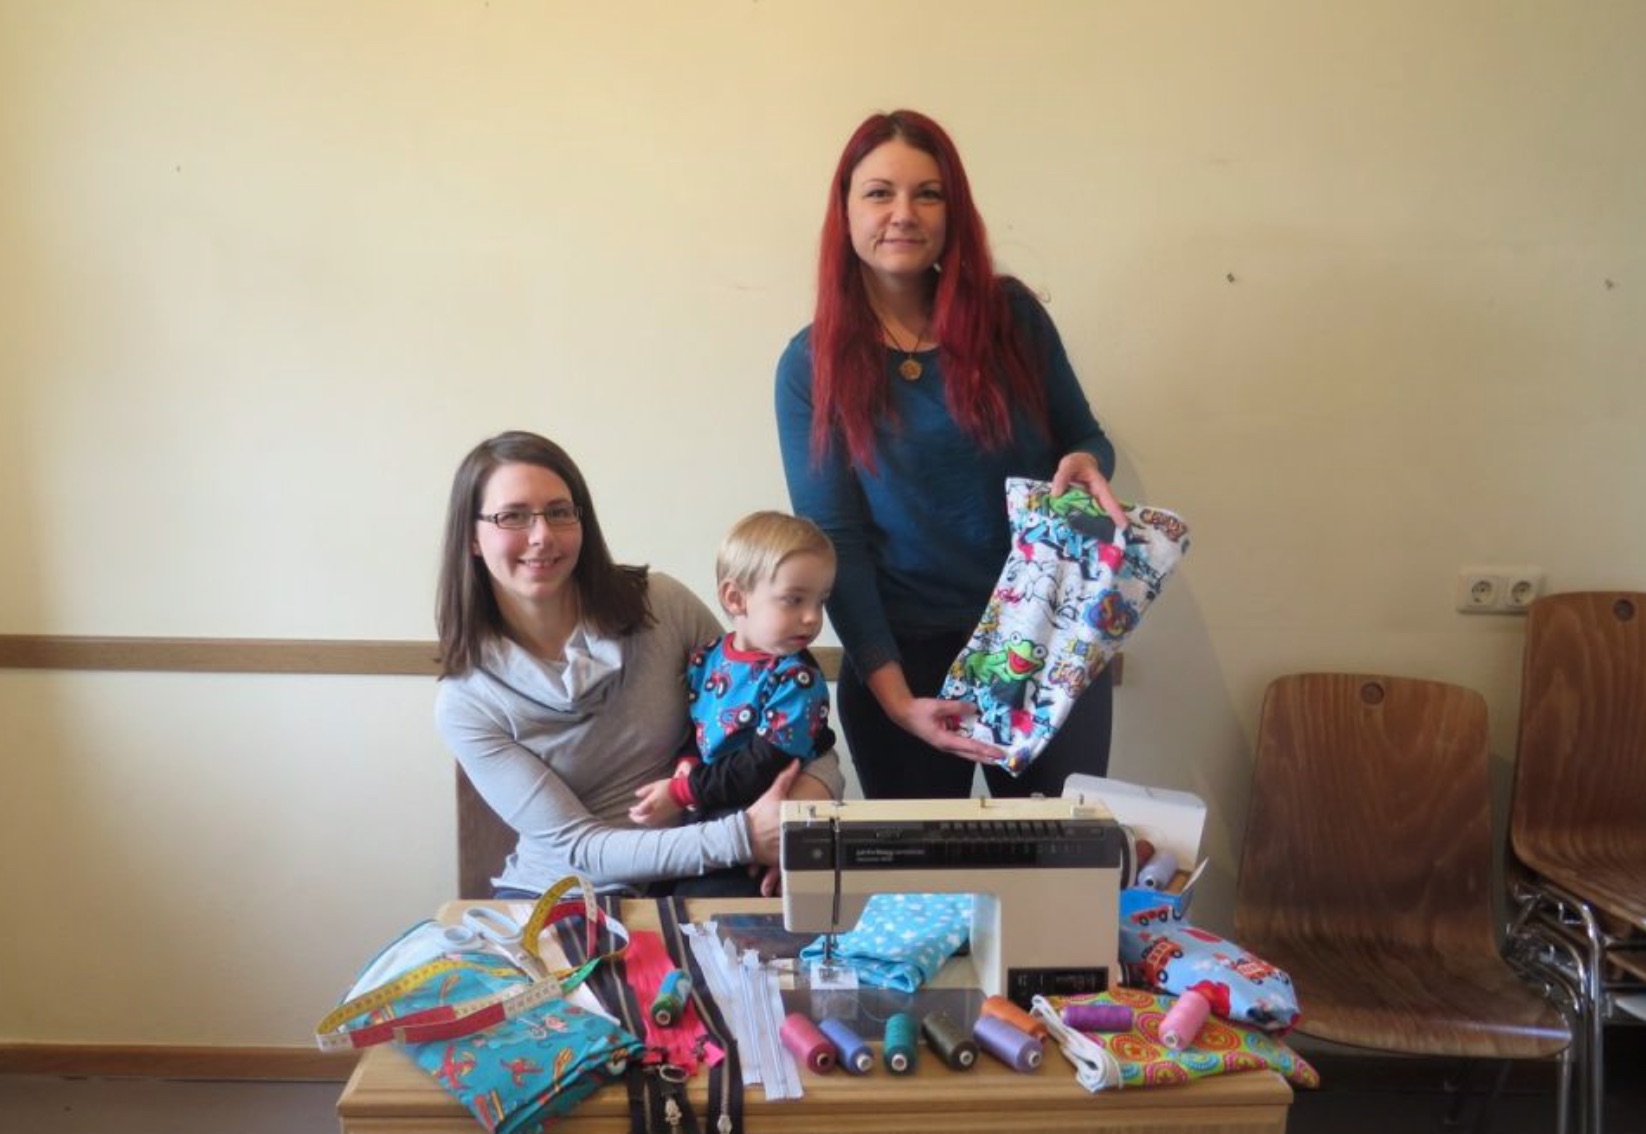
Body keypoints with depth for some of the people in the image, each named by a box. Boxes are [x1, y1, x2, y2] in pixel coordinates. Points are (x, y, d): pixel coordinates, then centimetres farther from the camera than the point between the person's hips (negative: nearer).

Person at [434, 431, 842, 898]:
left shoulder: (662, 604, -8)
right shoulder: (465, 703, -10)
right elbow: (577, 847, -14)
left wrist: (811, 793, -22)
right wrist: (742, 837, -26)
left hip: (696, 876, 0)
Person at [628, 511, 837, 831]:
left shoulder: (797, 681, -10)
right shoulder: (706, 659, 6)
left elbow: (763, 768, -14)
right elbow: (688, 730, 12)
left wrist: (681, 793, -14)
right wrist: (686, 769, -9)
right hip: (698, 816, 4)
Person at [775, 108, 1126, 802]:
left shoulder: (1011, 314, -2)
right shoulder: (812, 366, -5)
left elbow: (1084, 439, 10)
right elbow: (834, 544, -7)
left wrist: (1085, 465, -16)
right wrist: (897, 700, -15)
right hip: (905, 660, -1)